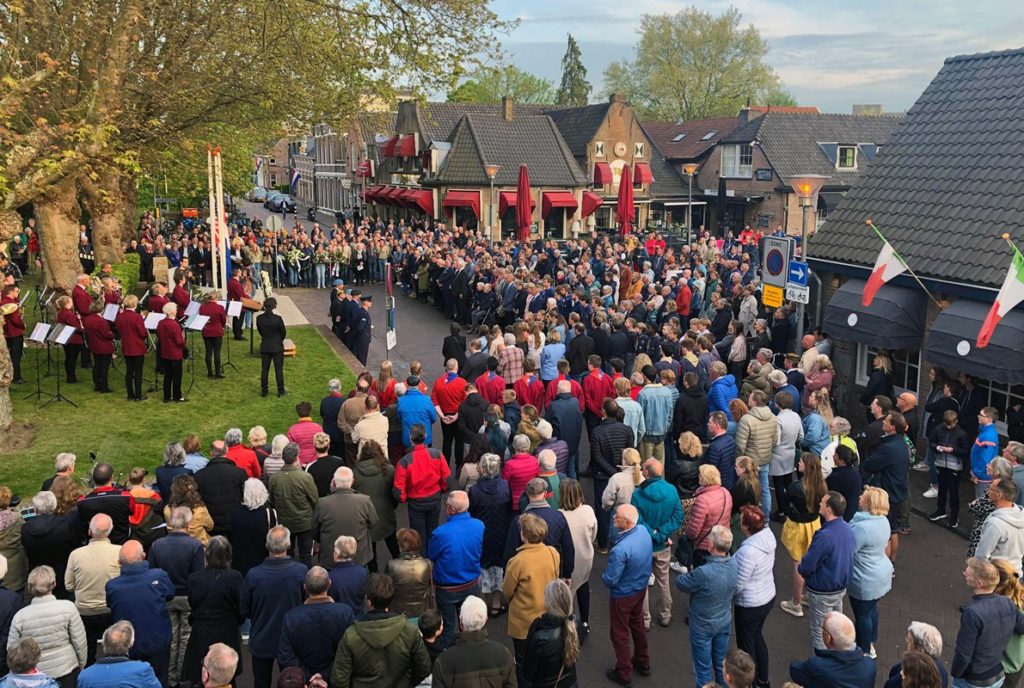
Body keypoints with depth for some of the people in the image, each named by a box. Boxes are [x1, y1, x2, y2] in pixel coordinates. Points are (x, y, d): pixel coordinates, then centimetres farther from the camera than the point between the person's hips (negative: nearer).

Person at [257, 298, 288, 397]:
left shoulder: (259, 318, -8)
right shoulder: (277, 318, -19)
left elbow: (260, 331, 4)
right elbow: (284, 332, -7)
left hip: (264, 347, 3)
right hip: (277, 347, -3)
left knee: (264, 369, 13)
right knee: (279, 369, 7)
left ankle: (264, 391, 19)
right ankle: (281, 391, 13)